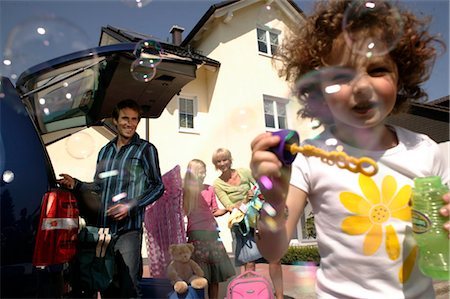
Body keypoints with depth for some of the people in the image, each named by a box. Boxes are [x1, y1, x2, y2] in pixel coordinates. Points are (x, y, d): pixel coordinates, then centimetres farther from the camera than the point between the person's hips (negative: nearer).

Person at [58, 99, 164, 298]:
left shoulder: (145, 149, 0)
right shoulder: (105, 151, 16)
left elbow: (157, 186, -3)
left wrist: (130, 206, -12)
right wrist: (76, 184, 5)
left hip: (128, 228, -5)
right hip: (103, 227, 5)